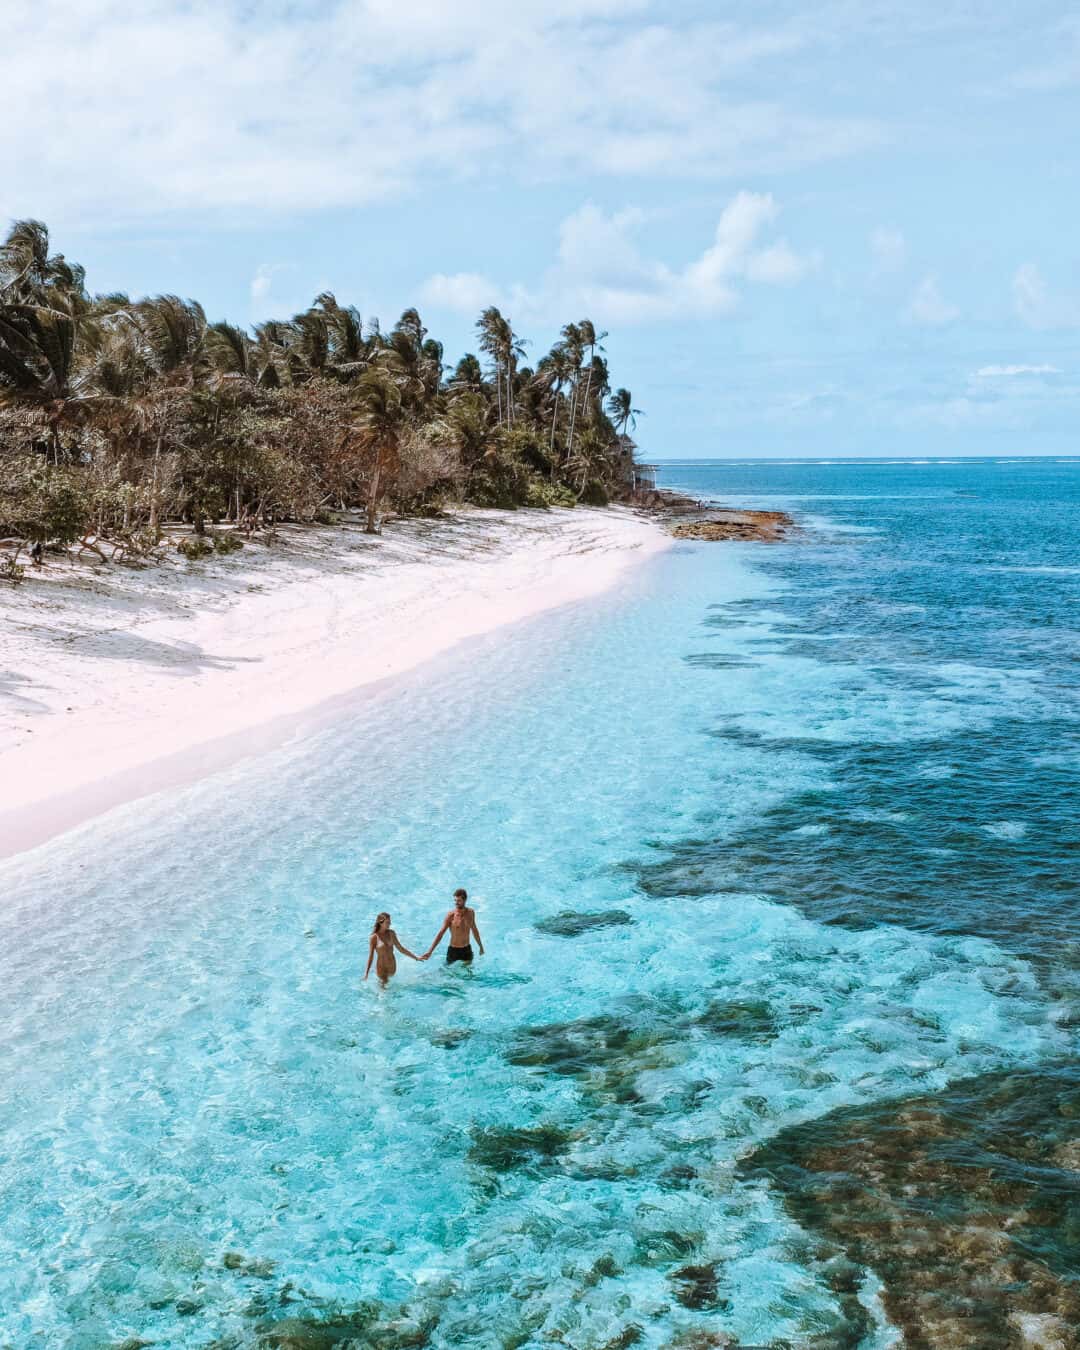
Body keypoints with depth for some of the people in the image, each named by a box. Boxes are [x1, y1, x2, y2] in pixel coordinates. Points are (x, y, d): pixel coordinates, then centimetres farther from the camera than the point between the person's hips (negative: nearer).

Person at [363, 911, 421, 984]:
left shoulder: (391, 933, 0)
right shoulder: (374, 937, -14)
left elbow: (400, 948, 8)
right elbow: (371, 955, -10)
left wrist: (416, 957, 8)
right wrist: (366, 972, -13)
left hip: (392, 965, 4)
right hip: (381, 967, -4)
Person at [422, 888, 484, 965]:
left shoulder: (471, 913, -4)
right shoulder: (451, 915, -16)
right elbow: (441, 933, -18)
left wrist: (480, 946, 20)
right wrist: (429, 951, -24)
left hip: (467, 950, 3)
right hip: (453, 950, -3)